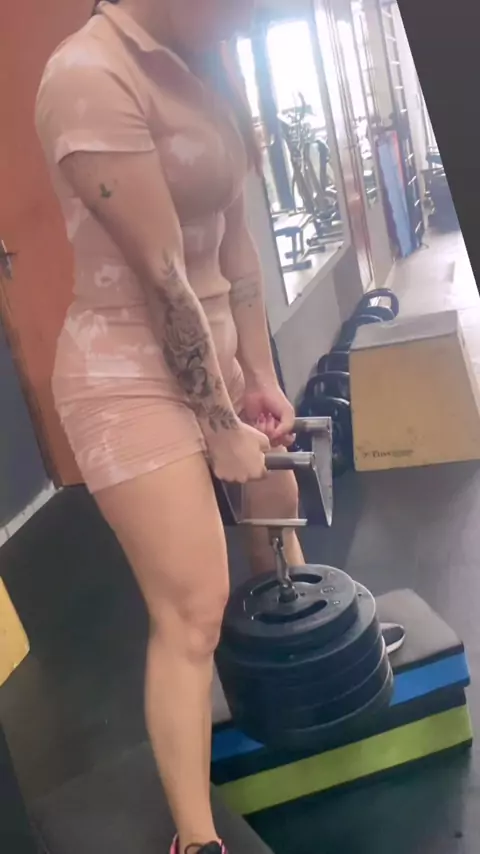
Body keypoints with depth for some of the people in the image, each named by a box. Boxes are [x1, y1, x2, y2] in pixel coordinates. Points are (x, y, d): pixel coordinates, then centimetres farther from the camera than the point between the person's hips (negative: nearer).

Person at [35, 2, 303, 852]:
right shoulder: (91, 75, -20)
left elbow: (234, 239, 4)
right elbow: (162, 277, -21)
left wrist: (260, 377, 3)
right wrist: (222, 423, -14)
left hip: (214, 347, 9)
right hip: (129, 374, -8)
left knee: (282, 532, 22)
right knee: (193, 613, -8)